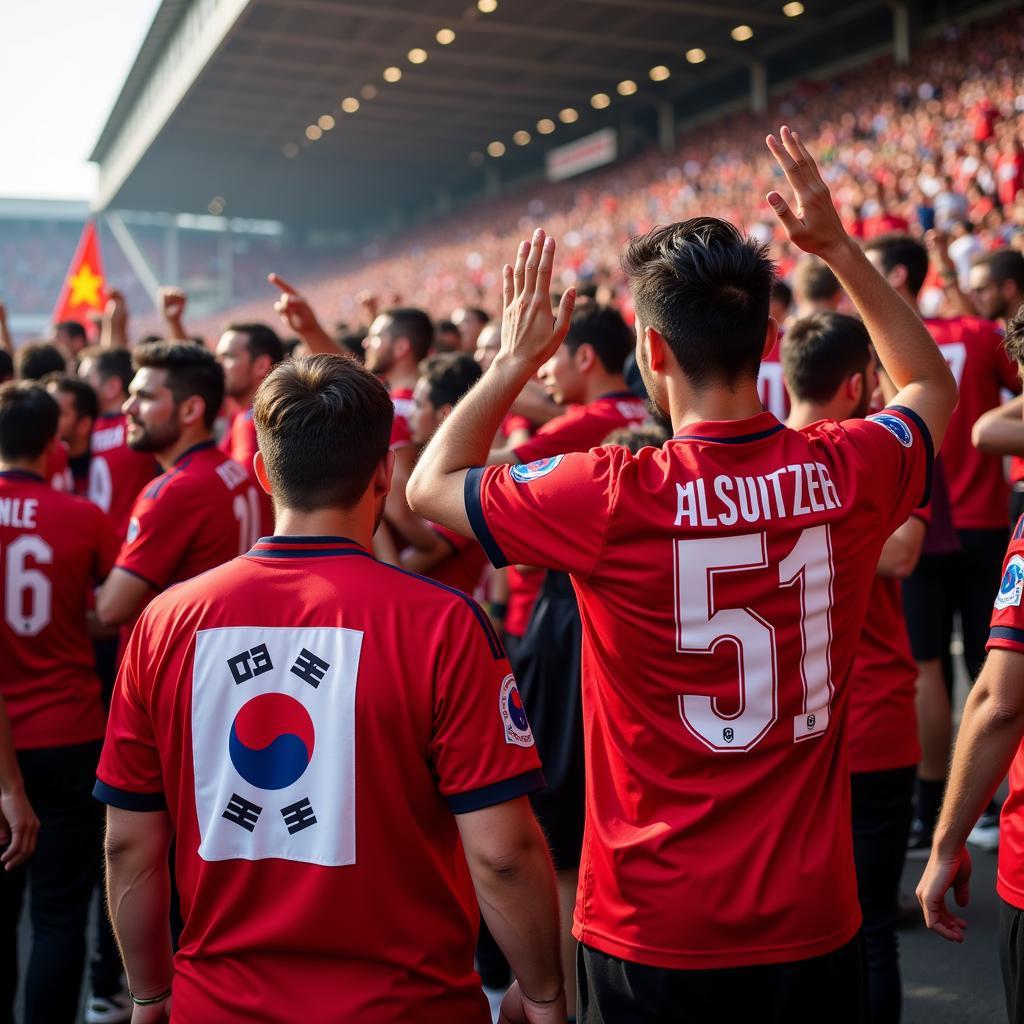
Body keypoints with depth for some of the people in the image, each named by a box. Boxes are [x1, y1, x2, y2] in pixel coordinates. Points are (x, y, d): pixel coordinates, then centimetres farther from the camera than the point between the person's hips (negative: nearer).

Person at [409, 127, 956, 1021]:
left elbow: (430, 485, -2)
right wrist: (840, 248, 14)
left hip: (654, 933, -3)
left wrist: (516, 359, 7)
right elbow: (932, 387, 15)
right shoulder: (847, 474, -10)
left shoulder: (611, 499, -20)